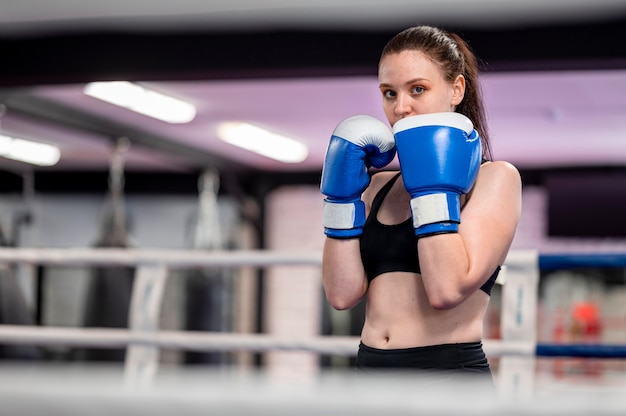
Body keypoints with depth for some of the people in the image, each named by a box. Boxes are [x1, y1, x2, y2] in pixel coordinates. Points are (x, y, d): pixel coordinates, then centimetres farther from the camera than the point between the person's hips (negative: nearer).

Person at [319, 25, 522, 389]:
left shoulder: (495, 177, -2)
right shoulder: (378, 185, 12)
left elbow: (448, 289, -16)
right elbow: (343, 294, 0)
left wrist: (433, 189, -15)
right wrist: (342, 195, -1)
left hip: (450, 371, -5)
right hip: (371, 366, 5)